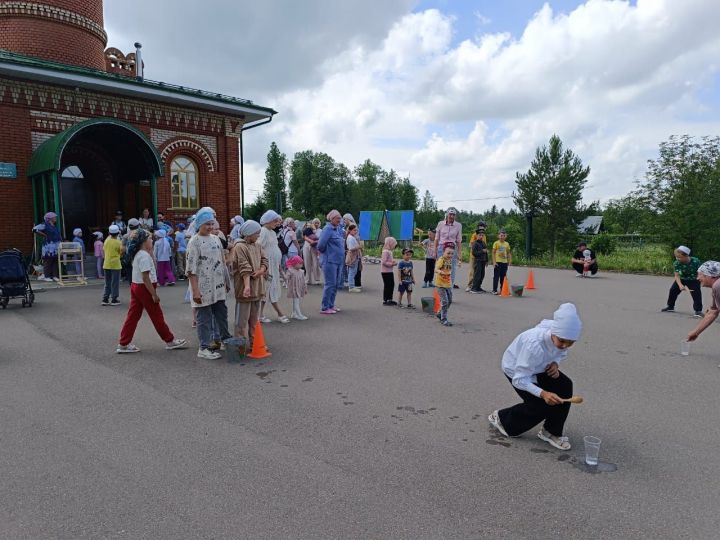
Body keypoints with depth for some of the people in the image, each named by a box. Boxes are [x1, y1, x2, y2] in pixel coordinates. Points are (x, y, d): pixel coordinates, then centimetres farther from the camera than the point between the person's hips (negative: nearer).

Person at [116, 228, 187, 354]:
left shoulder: (137, 254, 11)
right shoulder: (144, 255, -18)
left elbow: (152, 266, 20)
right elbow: (145, 277, -22)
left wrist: (150, 251, 12)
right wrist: (154, 294, -20)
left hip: (136, 286, 9)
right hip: (144, 288, -9)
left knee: (133, 315, 10)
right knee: (157, 315, 1)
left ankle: (123, 344, 12)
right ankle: (170, 341, 12)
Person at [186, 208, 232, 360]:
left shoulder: (216, 239, 10)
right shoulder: (194, 242, -10)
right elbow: (191, 269, -14)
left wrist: (226, 281, 16)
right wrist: (195, 290, -18)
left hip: (218, 287, 7)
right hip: (204, 288, -6)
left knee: (222, 315, 16)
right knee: (204, 318, 0)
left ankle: (226, 340, 32)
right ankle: (203, 348, 9)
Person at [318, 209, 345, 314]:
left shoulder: (339, 229, 11)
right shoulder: (328, 229, -13)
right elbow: (321, 244, -20)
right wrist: (323, 251, -5)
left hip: (339, 261, 8)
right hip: (330, 261, -8)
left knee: (336, 284, 13)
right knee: (330, 284, -5)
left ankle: (331, 305, 24)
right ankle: (324, 308, 2)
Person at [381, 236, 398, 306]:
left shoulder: (389, 251, 13)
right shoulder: (385, 251, -18)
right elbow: (384, 262, -24)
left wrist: (393, 261, 5)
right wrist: (392, 264, -21)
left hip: (390, 271, 10)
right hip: (386, 272, -10)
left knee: (392, 285, 14)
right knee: (387, 285, -3)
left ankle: (390, 299, 24)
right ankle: (385, 301, 6)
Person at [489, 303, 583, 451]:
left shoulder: (560, 336, -24)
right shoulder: (534, 344, -43)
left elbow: (562, 353, 3)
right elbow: (519, 379, -35)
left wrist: (556, 363, -19)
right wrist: (542, 393, -48)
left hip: (538, 367, 7)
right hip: (515, 369, -6)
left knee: (565, 386, -11)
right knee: (541, 404, -14)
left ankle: (550, 432, 5)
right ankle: (502, 418, 11)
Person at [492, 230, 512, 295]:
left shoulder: (507, 244, 10)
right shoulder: (496, 243, -3)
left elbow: (509, 253, 16)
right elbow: (493, 253, -5)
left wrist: (510, 261, 5)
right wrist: (494, 262, -12)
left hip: (505, 262, 5)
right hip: (497, 262, -5)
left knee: (503, 277, 9)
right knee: (496, 276, -4)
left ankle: (502, 290, 17)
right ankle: (494, 290, 0)